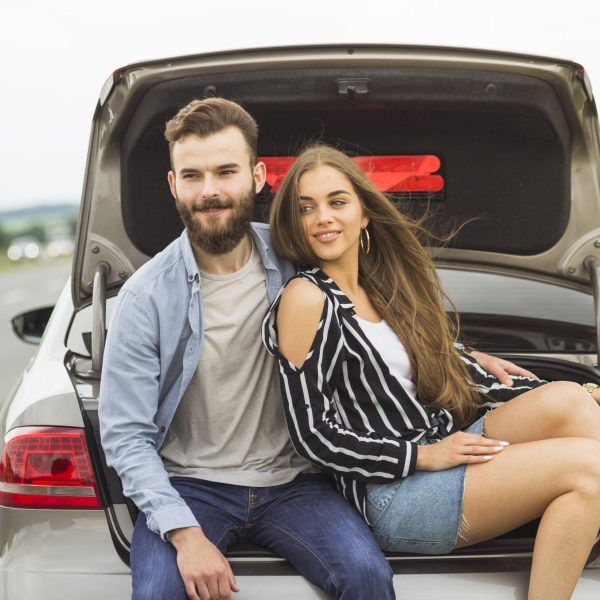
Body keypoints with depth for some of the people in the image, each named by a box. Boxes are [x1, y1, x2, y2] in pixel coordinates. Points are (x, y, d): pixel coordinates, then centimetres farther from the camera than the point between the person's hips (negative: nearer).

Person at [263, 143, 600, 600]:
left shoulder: (383, 283, 12)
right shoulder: (306, 299, -10)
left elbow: (449, 363, 21)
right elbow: (311, 434, -13)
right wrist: (424, 455, -14)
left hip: (446, 448, 7)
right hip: (391, 491, -7)